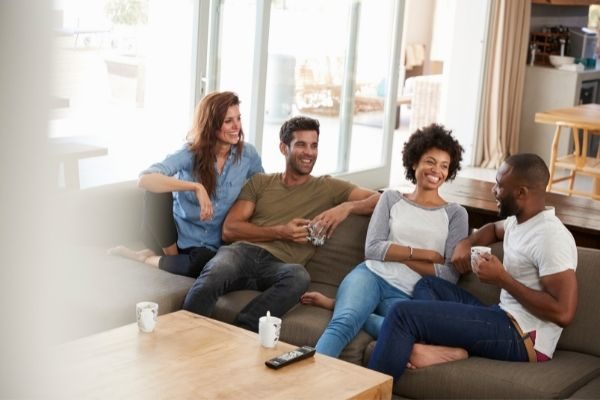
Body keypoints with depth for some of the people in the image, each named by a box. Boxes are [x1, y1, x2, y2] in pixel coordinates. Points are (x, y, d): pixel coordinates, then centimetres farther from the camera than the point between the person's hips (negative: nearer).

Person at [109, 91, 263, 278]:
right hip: (175, 234, -1)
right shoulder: (190, 154, -13)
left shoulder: (248, 154, -5)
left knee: (204, 262, -37)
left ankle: (147, 258, -5)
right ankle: (172, 255, -6)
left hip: (208, 245, 1)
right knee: (157, 191, -31)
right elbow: (145, 180, -29)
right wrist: (195, 187, -39)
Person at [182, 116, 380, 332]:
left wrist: (347, 207, -8)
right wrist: (280, 232, -3)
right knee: (214, 275, -38)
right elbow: (229, 229, 11)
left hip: (278, 265, 0)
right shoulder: (260, 182, 22)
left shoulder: (327, 188, 20)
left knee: (299, 276, -39)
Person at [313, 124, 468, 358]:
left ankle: (341, 305, -18)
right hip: (372, 275, 1)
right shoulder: (391, 199, 17)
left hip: (407, 295, 0)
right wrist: (425, 254, -4)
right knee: (341, 324, -34)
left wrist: (396, 253, -2)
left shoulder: (455, 214, 14)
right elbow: (372, 249, 3)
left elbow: (450, 275, 3)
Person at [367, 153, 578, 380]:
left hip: (522, 338, -11)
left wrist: (502, 279, -19)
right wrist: (466, 243, 13)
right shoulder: (519, 220, 11)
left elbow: (564, 313, -25)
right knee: (428, 284, 20)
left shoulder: (550, 237, -18)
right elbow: (494, 229, 38)